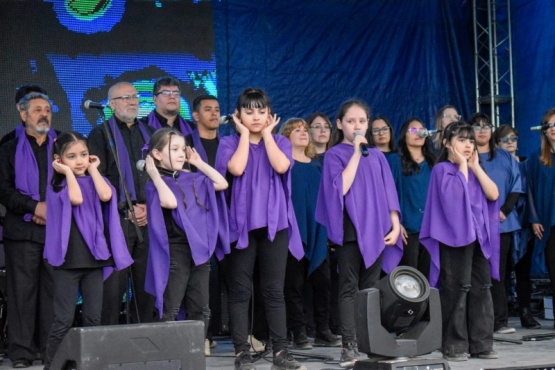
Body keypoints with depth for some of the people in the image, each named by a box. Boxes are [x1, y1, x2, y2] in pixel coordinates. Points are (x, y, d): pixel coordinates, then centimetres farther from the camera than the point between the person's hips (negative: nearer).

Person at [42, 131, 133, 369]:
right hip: (67, 259, -4)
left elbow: (106, 196, -11)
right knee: (64, 319, -4)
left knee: (93, 319, 6)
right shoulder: (58, 184, 0)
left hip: (94, 257, 4)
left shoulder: (95, 181, 12)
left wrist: (93, 169, -1)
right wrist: (68, 172, -8)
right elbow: (76, 199, -21)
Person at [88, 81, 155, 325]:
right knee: (113, 285, -7)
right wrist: (127, 209, -10)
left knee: (147, 284, 4)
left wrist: (149, 207, -1)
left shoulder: (149, 133, 18)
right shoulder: (101, 134, 5)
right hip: (116, 221, -4)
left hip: (148, 220, 4)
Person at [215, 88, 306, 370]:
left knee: (274, 290, 3)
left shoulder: (280, 142, 10)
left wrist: (267, 134, -2)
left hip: (274, 223, 1)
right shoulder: (230, 143, 5)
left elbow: (281, 167, -11)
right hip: (242, 223, -1)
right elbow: (237, 168, -15)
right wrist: (245, 134, -4)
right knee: (240, 290, 0)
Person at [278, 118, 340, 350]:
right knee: (295, 283, -3)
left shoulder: (316, 164, 19)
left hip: (317, 230, 6)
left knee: (322, 281, 3)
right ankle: (298, 334, 1)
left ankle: (323, 332, 10)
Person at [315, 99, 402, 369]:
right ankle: (349, 346, -8)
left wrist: (395, 224, 3)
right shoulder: (334, 154, 1)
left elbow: (388, 191, 13)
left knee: (370, 288, 6)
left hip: (376, 228, 4)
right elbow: (341, 187, -15)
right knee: (349, 288, -6)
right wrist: (356, 153, -12)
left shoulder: (377, 155, 15)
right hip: (350, 229, -4)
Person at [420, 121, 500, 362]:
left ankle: (481, 343, 9)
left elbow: (493, 194, 3)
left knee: (481, 288, 4)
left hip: (479, 235, 7)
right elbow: (456, 195, -19)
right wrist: (462, 166, -7)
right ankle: (454, 346, -2)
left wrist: (475, 166, 1)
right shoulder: (442, 169, -3)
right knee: (457, 290, -7)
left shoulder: (473, 170, 17)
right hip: (455, 235, -6)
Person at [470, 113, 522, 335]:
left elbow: (516, 187, 8)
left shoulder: (506, 158, 13)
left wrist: (504, 211, -8)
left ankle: (499, 321, 4)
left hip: (503, 223, 2)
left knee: (499, 273, 2)